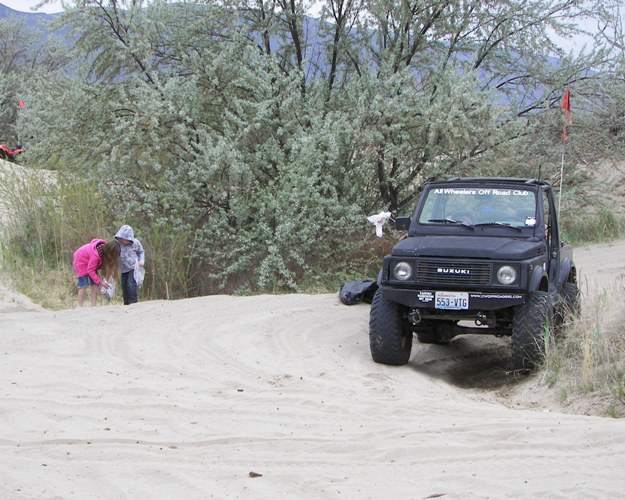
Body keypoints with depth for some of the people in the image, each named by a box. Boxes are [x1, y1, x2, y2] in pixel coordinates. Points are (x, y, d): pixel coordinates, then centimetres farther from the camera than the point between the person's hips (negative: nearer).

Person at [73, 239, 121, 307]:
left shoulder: (105, 247, -18)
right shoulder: (95, 255, -40)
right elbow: (90, 270, -30)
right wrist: (100, 282, -29)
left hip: (90, 263, 7)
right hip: (81, 261, -7)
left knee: (95, 285, -3)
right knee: (84, 285, -14)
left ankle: (93, 306, -4)